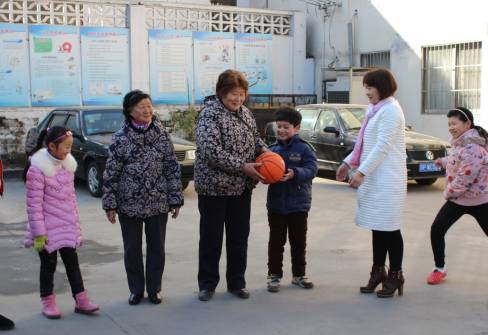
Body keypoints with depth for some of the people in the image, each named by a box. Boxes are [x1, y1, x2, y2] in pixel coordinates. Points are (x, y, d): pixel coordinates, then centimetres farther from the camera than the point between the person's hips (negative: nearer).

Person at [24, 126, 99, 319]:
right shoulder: (37, 170, -18)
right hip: (48, 227, -6)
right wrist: (39, 233, -17)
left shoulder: (68, 164, 4)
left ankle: (80, 300, 16)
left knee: (72, 261, 9)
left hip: (67, 225, 6)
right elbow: (34, 204, -17)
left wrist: (75, 222, 14)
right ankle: (48, 302, 22)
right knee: (49, 263, 7)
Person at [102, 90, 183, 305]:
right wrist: (110, 204, -5)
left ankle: (154, 288, 25)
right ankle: (136, 289, 25)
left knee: (156, 247, 10)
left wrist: (175, 199, -1)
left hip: (158, 203, 1)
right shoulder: (121, 138, -5)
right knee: (132, 249, 9)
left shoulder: (162, 134, 0)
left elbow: (172, 168, 1)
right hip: (129, 204, -1)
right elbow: (111, 172, -3)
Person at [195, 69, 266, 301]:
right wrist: (242, 167, -22)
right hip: (214, 188, -6)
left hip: (242, 187, 6)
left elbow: (255, 138, 22)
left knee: (239, 238, 13)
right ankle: (207, 284, 18)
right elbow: (211, 151, -22)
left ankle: (236, 282, 25)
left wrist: (264, 152, -1)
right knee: (211, 238, 5)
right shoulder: (210, 115, -13)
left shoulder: (244, 113, 9)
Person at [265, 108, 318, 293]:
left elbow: (311, 170, -15)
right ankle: (274, 274, 17)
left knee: (298, 241, 11)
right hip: (276, 203, 2)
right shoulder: (272, 149, 4)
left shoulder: (304, 148, -6)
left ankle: (299, 274, 24)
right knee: (276, 241, 7)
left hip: (298, 203, -2)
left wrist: (294, 173, -31)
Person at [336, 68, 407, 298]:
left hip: (387, 180, -9)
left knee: (389, 228, -2)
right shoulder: (375, 110, 17)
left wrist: (361, 171, -21)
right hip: (373, 178, 9)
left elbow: (382, 146, -19)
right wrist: (349, 163, 12)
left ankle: (395, 276, 8)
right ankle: (378, 271, 21)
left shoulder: (390, 110, -13)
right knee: (378, 227, 13)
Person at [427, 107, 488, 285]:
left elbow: (465, 177, -27)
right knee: (436, 230, 0)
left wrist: (448, 192, -14)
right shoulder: (459, 142, 7)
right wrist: (444, 161, 25)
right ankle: (439, 269, 15)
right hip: (457, 199, 8)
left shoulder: (472, 147, -24)